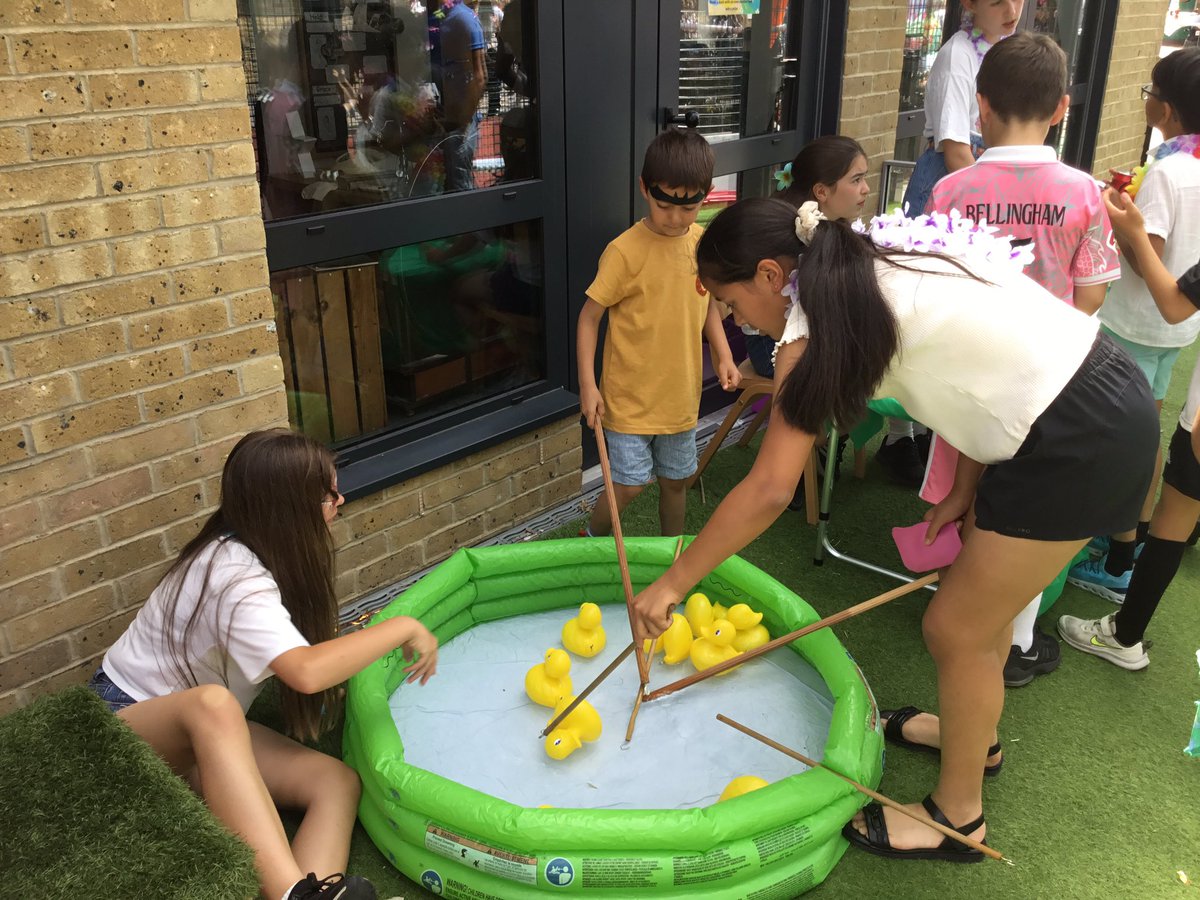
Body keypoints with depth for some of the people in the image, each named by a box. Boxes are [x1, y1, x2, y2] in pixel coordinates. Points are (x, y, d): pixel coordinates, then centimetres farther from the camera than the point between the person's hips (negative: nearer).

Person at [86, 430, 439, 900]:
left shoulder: (252, 549, -2)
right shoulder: (236, 577, -28)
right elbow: (305, 672, -43)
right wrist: (402, 628, -32)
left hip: (199, 733, 8)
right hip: (126, 720, -8)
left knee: (337, 782, -19)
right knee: (212, 703, -44)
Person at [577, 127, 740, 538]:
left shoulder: (704, 242, -1)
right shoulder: (625, 251, -18)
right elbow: (589, 316, -13)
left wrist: (723, 354, 1)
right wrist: (588, 385, -17)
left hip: (681, 392, 5)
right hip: (630, 393, -5)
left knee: (676, 480, 18)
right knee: (630, 484, -2)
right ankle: (590, 542, 27)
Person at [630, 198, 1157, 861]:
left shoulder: (815, 322, -16)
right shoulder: (881, 266, 9)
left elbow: (768, 490, -19)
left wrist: (672, 583, -11)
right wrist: (967, 485, 12)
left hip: (1080, 441, -9)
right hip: (1107, 391, 9)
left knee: (957, 630, 6)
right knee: (982, 594, 25)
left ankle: (957, 818, 27)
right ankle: (975, 732, 49)